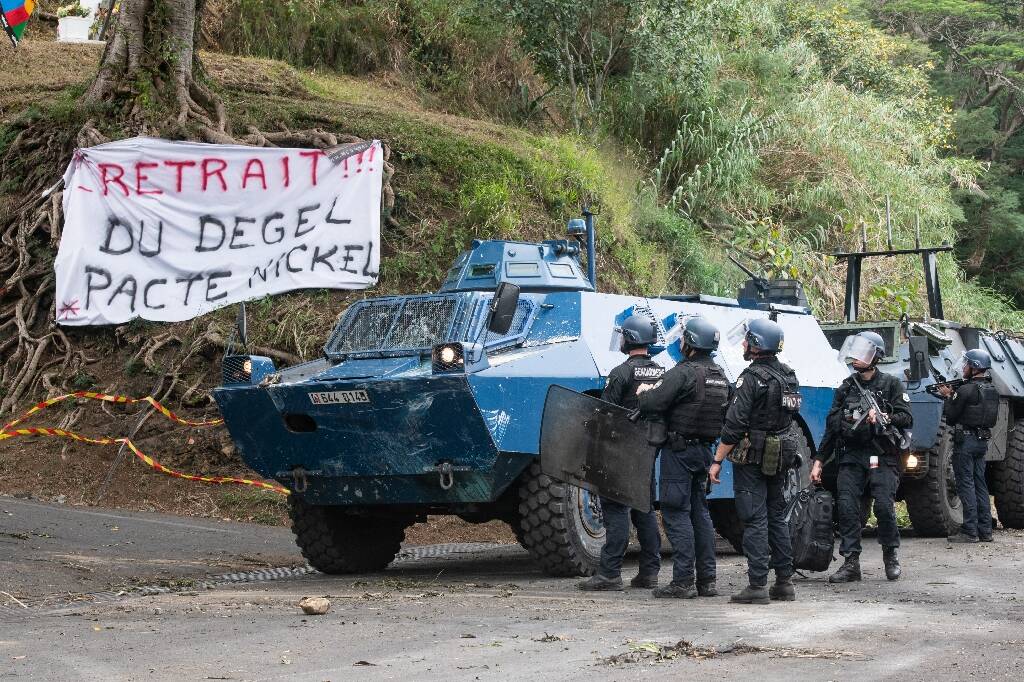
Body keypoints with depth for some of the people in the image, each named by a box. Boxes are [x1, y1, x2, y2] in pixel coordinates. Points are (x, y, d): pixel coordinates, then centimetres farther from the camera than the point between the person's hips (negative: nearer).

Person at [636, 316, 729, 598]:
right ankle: (707, 580, 14)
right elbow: (726, 415, 19)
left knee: (676, 512, -4)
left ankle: (683, 581, -7)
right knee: (700, 512, 14)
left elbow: (651, 405, -24)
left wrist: (644, 393, 0)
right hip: (705, 449, 8)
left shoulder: (683, 373, -16)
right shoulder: (720, 376, 11)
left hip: (679, 450, -8)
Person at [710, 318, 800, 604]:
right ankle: (784, 582, 16)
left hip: (752, 457, -8)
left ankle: (757, 586, -6)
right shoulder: (788, 376, 9)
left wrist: (718, 460, -14)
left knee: (754, 520, -6)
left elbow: (735, 424, -18)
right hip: (779, 458, 8)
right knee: (776, 517, 14)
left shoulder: (752, 377, -16)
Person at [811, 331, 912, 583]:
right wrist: (819, 461, 14)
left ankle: (891, 557, 7)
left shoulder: (891, 385, 6)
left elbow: (907, 419, -1)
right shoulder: (845, 388, 16)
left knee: (884, 505, -14)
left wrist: (883, 418, -19)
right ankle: (851, 564, -3)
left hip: (882, 458, -4)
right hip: (851, 458, 4)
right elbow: (831, 427, 18)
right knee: (846, 506, -8)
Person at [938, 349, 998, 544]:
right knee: (980, 485, 12)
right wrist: (953, 395, 13)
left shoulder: (967, 390, -16)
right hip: (982, 441, 8)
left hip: (965, 441, -8)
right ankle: (985, 530, 13)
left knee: (966, 485, -5)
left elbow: (950, 417, -12)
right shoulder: (991, 389, 11)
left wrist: (948, 397, 4)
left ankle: (969, 531, -6)